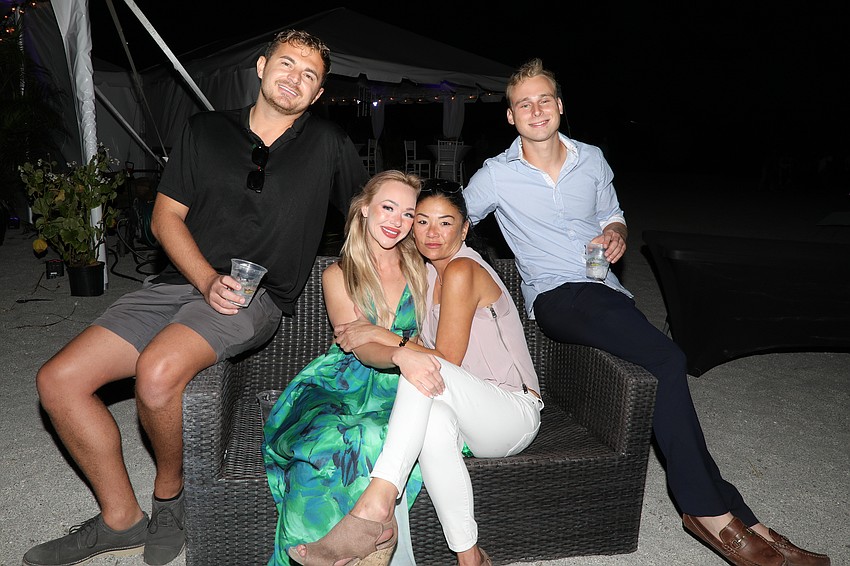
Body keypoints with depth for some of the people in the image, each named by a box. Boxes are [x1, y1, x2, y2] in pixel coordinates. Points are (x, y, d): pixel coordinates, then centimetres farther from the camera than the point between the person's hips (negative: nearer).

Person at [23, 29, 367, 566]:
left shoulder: (328, 144, 5)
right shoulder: (207, 130, 11)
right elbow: (166, 216, 9)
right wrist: (208, 280, -8)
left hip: (258, 299, -4)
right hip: (183, 281, 5)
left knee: (157, 370, -33)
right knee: (58, 380, -7)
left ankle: (169, 494, -1)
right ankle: (121, 518, 10)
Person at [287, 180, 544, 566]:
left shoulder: (463, 270, -13)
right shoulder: (429, 272, 11)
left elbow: (446, 359, -16)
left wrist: (379, 334, -12)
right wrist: (401, 354, -23)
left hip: (515, 414, -5)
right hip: (474, 417, 5)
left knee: (428, 371, -35)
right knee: (435, 418, -34)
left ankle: (375, 506, -43)